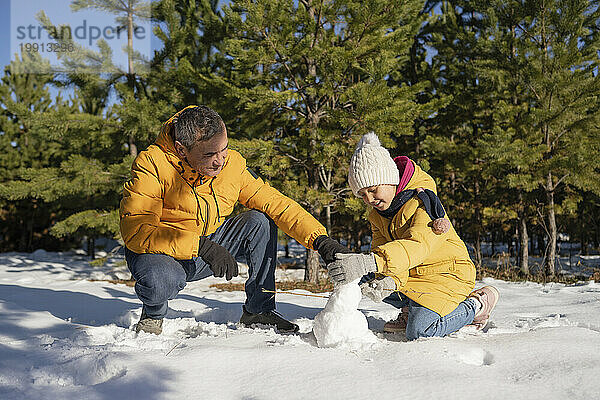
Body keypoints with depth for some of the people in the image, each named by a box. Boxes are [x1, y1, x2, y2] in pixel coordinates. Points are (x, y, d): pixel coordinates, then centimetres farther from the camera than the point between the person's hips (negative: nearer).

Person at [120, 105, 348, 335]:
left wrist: (319, 239, -18)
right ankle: (154, 312, 0)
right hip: (160, 252, -4)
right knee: (160, 281, -39)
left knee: (260, 222, -15)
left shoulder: (232, 164, -11)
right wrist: (203, 247, -39)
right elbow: (136, 230, -31)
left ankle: (259, 311, -3)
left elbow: (276, 204, -6)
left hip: (211, 245, 4)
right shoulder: (152, 165, -24)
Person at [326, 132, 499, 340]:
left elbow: (417, 246, -39)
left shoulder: (422, 202, -22)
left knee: (418, 331, -26)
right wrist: (389, 280, -33)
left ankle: (476, 306, 0)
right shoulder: (378, 215, 3)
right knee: (363, 278, -8)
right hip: (410, 276, 8)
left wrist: (368, 262, -52)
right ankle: (411, 308, 8)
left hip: (446, 275, -7)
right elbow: (381, 249, -8)